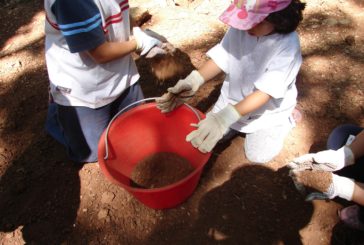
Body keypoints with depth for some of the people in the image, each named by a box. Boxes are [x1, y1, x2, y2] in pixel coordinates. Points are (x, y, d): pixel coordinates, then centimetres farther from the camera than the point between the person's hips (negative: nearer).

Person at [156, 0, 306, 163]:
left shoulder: (288, 45, -31)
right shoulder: (241, 26, -20)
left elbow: (265, 93, -34)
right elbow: (221, 58, -15)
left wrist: (225, 117, -45)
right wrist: (193, 81, -34)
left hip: (268, 109, -3)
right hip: (233, 98, 4)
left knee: (257, 156, -3)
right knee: (206, 133, 3)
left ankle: (282, 121, 22)